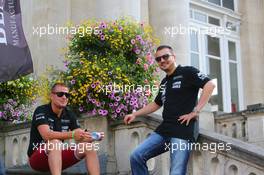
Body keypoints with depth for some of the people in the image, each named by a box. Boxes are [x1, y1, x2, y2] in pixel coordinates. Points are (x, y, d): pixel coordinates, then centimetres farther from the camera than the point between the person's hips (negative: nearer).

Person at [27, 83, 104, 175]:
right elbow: (46, 135, -31)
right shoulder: (41, 111, -14)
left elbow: (80, 138, -3)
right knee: (55, 143, -36)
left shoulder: (69, 114, 3)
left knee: (89, 147, -13)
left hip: (58, 156, 6)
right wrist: (72, 134, -42)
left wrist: (93, 137, -26)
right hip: (37, 157, -6)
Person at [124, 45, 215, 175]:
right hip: (164, 130, 8)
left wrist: (195, 111, -17)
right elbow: (156, 104, 33)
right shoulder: (164, 82, 21)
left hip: (182, 130, -8)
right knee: (136, 156, -3)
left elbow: (209, 85, -14)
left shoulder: (187, 72, -2)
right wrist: (135, 114, 25)